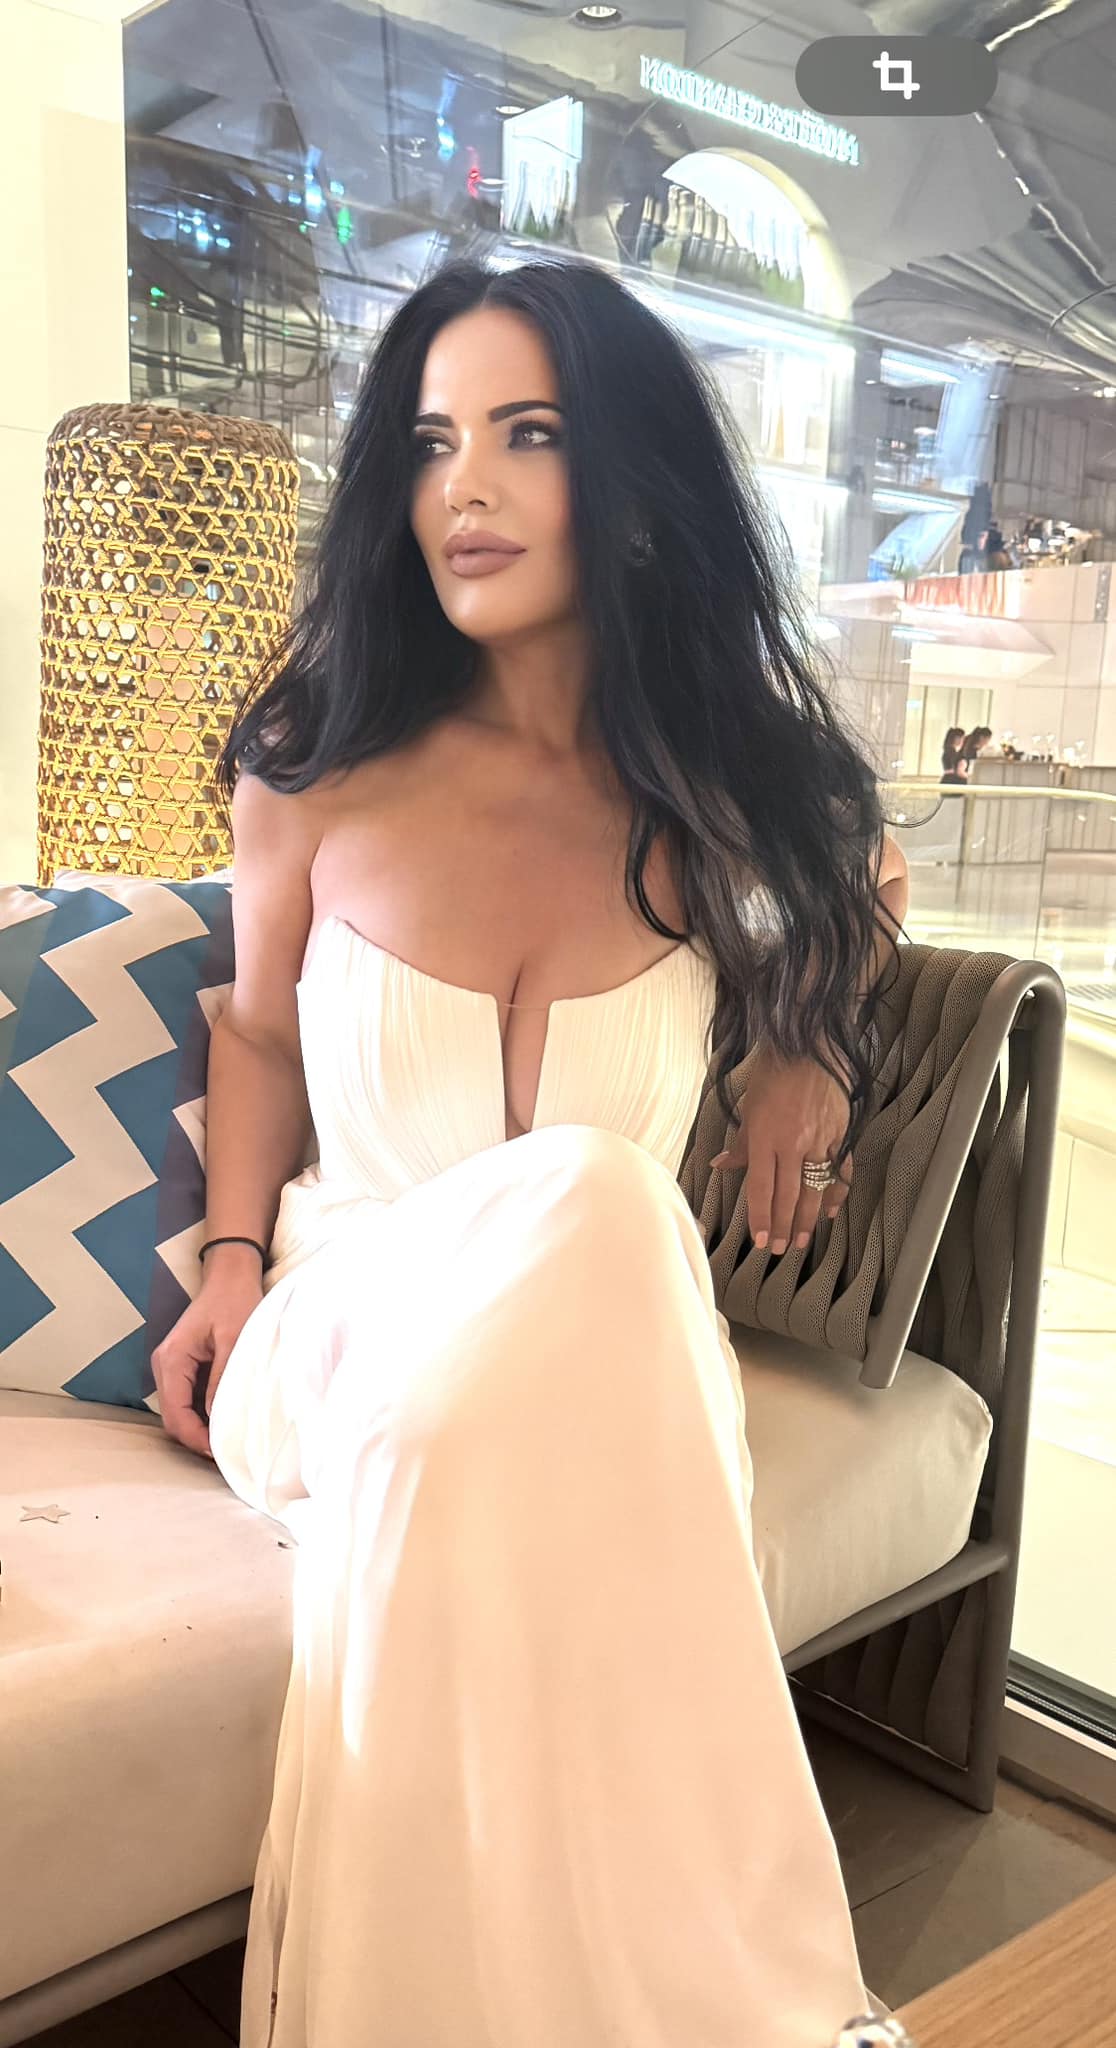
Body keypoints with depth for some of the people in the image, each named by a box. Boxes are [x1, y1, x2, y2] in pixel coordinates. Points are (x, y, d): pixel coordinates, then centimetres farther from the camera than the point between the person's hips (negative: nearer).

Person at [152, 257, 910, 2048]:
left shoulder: (730, 795, 0)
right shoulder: (316, 763, -3)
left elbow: (869, 878, 24)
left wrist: (816, 1040, 6)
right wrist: (235, 1256, -2)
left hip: (610, 1354, 1)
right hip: (356, 1325, 0)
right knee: (594, 1199, -35)